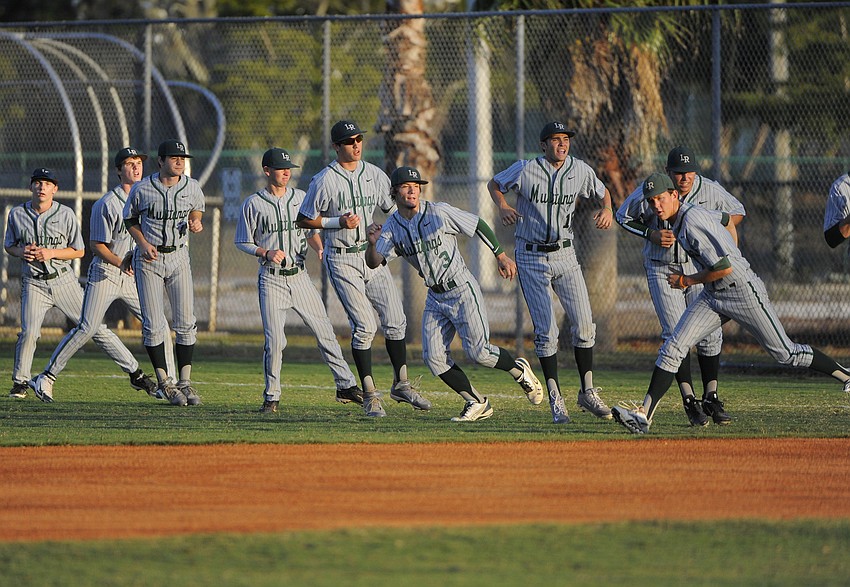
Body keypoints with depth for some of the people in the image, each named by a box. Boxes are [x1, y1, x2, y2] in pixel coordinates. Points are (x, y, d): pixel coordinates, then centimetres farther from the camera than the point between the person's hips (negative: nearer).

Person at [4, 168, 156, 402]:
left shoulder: (66, 214, -4)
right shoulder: (17, 214, 1)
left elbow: (79, 251, 1)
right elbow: (9, 246, 13)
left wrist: (52, 253, -15)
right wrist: (21, 252, -11)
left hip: (64, 281, 0)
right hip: (34, 283, 0)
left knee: (95, 327, 0)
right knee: (29, 332, -18)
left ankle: (134, 372, 5)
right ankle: (20, 381, 3)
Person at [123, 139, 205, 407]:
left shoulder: (192, 187, 0)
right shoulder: (142, 189, -8)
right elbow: (130, 220, 6)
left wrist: (195, 221, -3)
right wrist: (143, 243, -9)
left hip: (178, 257, 2)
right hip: (148, 259, -2)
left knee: (186, 322, -2)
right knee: (154, 326, -5)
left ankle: (185, 382, 7)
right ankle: (165, 384, 4)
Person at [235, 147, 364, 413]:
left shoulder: (300, 198, 9)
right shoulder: (253, 204, -1)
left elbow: (311, 231, 18)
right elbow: (243, 242, 2)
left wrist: (319, 249, -3)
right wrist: (266, 253, -15)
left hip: (299, 276, 3)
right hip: (271, 279, -3)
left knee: (325, 331, 1)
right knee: (274, 341, -9)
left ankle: (346, 385, 8)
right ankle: (271, 397, 4)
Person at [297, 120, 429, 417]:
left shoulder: (375, 175, 6)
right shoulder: (325, 181, -8)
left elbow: (393, 208, 16)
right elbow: (304, 220, -3)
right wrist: (339, 222, -15)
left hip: (373, 257, 5)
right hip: (342, 261, -5)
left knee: (395, 321, 2)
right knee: (364, 326, -12)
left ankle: (401, 385, 18)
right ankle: (370, 395, -3)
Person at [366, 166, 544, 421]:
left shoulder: (439, 213, -16)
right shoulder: (392, 226, -1)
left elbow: (478, 226, -7)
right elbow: (373, 263, -8)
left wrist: (501, 256, -6)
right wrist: (372, 243, -30)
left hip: (462, 291, -6)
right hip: (435, 297, 6)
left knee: (478, 351, -12)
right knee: (434, 357, -3)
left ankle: (519, 371, 17)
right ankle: (477, 403, 10)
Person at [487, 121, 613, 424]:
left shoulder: (580, 171, -2)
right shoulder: (525, 170, -11)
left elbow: (602, 192, 15)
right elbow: (494, 184, 5)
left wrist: (607, 209, -8)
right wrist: (503, 206, -15)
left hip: (565, 255, 3)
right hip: (532, 259, -3)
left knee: (584, 325, -1)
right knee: (546, 330, -8)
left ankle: (588, 393, 14)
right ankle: (555, 400, 1)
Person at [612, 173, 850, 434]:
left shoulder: (692, 221, -23)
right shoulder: (679, 218, 6)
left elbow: (724, 268, -26)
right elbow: (727, 220, 25)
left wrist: (687, 280, -13)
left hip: (743, 291, -9)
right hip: (713, 296, 9)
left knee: (785, 353, 3)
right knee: (673, 348, -6)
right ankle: (644, 415, -11)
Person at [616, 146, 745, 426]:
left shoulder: (711, 190, -10)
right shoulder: (649, 192, -14)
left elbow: (737, 212, 7)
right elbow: (624, 216, 2)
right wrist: (651, 234, -14)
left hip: (698, 268, 2)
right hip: (662, 271, -2)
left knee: (710, 332, -4)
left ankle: (711, 399, 7)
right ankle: (689, 401, -4)